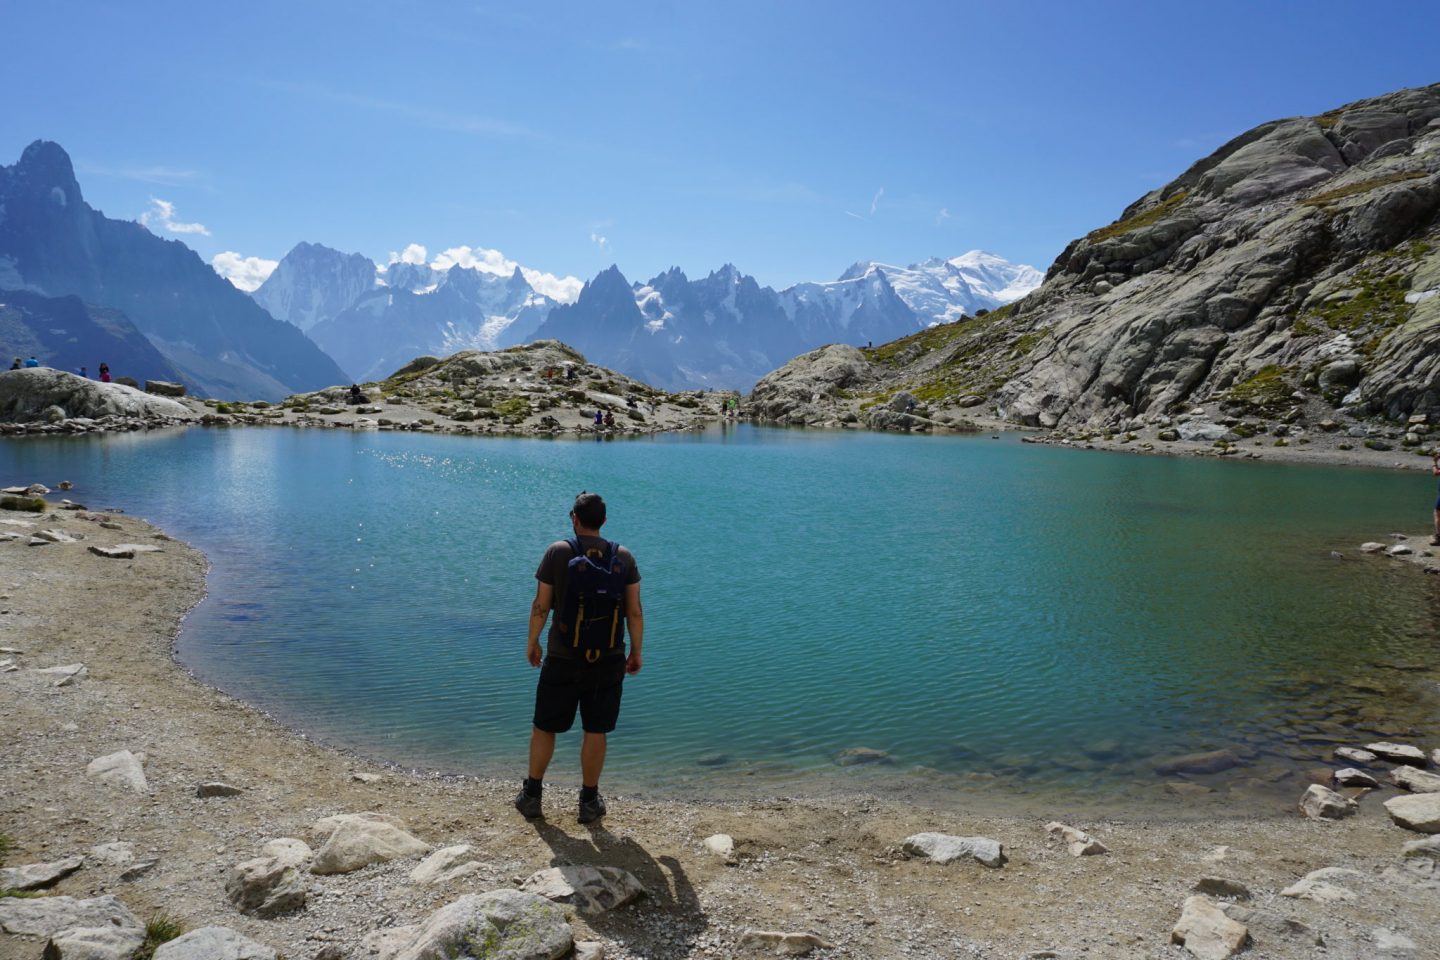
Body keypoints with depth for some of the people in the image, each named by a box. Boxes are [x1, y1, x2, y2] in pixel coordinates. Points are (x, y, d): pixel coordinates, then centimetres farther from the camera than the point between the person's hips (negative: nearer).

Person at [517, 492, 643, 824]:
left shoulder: (557, 552, -7)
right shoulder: (623, 557, -3)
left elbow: (541, 606, -5)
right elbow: (635, 612, -3)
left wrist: (532, 642, 9)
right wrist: (636, 651, 8)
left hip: (562, 658, -1)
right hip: (608, 660, 1)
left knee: (544, 727, 14)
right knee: (595, 731, 11)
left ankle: (532, 795, 24)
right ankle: (589, 801, 20)